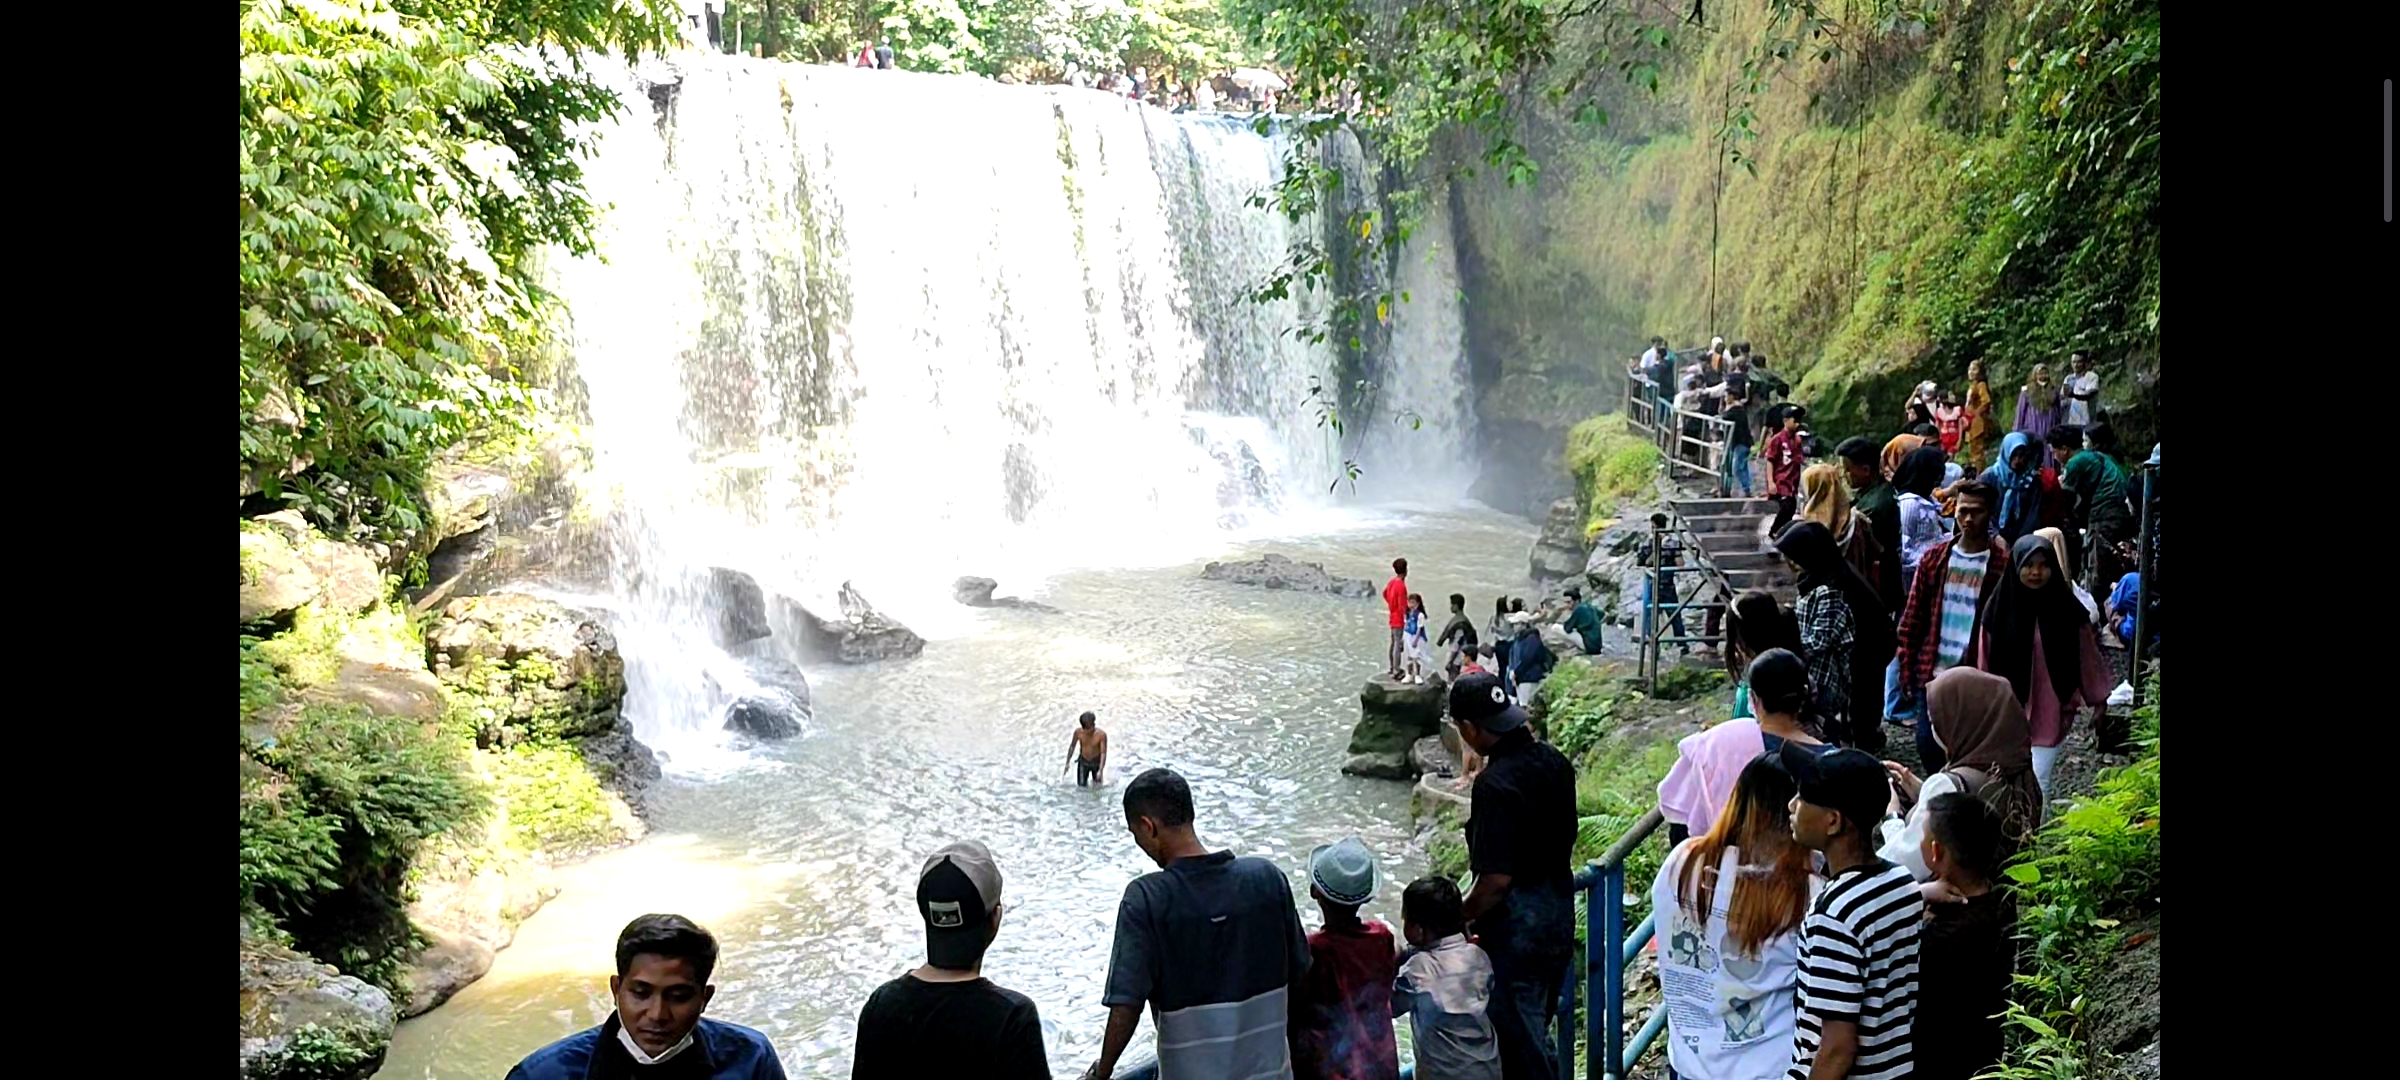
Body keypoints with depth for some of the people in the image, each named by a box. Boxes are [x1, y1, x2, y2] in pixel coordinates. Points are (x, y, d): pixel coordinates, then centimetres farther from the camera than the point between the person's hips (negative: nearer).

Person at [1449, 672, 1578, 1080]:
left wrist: (1460, 919, -10)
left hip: (1517, 927, -9)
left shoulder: (1495, 785, -25)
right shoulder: (1555, 761, 1)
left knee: (1519, 1041, 5)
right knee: (1535, 1028, 23)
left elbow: (1497, 879, -26)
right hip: (1559, 916, 9)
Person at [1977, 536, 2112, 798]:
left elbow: (2087, 657, 3)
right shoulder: (2000, 606, -5)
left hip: (2051, 709, -1)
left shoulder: (2068, 609, -5)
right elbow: (1985, 661, 2)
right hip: (2009, 708, 1)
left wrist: (2098, 700, 7)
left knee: (2038, 778, -3)